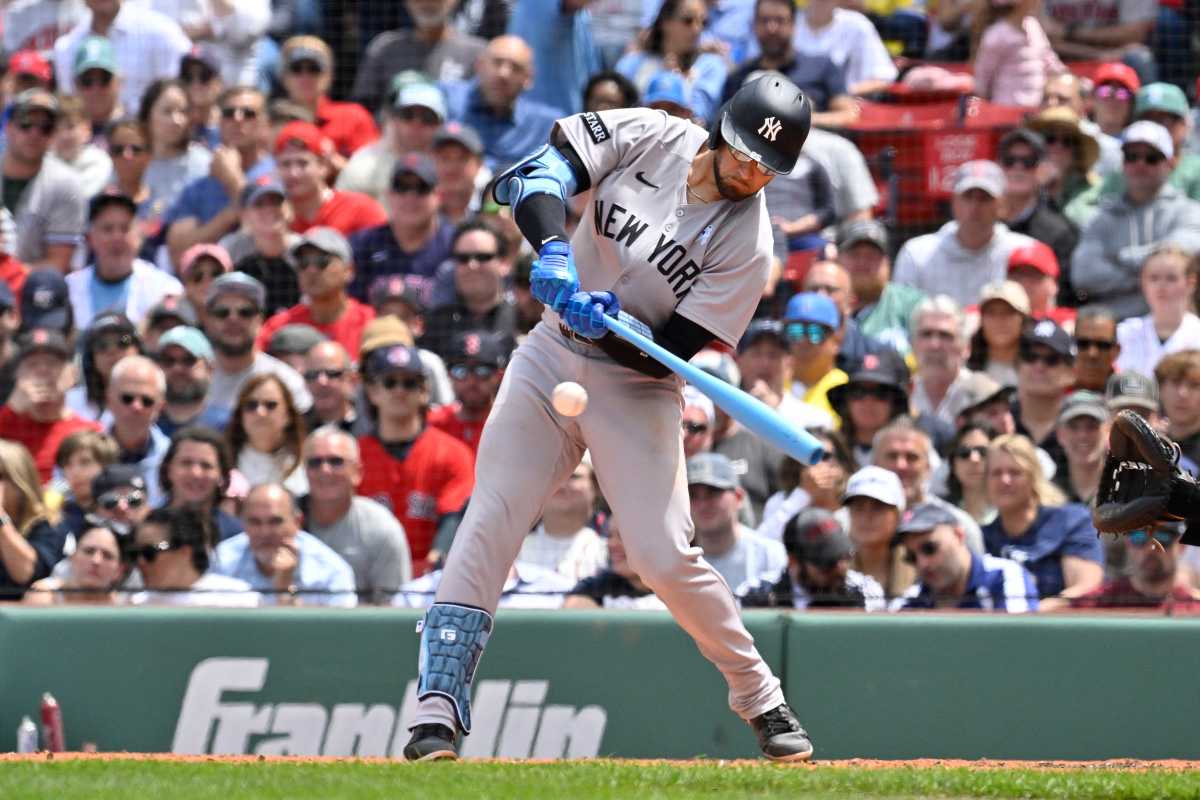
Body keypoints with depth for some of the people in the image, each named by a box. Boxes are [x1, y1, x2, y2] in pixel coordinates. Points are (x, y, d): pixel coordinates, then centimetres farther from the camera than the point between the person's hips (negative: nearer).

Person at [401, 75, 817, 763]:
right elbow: (539, 172, -15)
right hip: (549, 363, 2)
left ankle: (761, 698, 9)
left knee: (665, 556, -12)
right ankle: (438, 716, -12)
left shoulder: (747, 242, -14)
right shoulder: (647, 137, -7)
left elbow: (669, 353, -15)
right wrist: (554, 249, -32)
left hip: (637, 391, -2)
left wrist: (607, 329, -33)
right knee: (488, 525, -10)